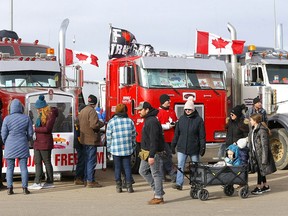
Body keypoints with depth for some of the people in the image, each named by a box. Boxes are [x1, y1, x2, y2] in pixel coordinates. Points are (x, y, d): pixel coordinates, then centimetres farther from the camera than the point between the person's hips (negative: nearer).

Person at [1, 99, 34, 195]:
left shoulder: (7, 119, -6)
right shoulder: (26, 118, -2)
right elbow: (30, 133, 3)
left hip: (10, 146, -1)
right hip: (22, 146, 1)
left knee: (10, 168, 6)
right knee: (23, 167, 4)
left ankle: (9, 188, 5)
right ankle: (25, 188, 2)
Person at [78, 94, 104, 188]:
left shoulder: (82, 111, 13)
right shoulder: (92, 111, -17)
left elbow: (79, 123, 19)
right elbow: (94, 125, -26)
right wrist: (101, 124, -7)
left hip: (84, 139, 9)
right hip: (91, 139, -9)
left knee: (87, 160, 16)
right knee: (91, 161, -5)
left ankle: (86, 180, 20)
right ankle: (90, 181, -4)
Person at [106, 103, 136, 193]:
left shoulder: (111, 122, -6)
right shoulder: (130, 121, 0)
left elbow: (108, 137, -2)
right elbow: (133, 135, 7)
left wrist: (109, 148, 8)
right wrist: (133, 146, 18)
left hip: (116, 150, -2)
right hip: (128, 149, 2)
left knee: (117, 168, 7)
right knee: (127, 167, 7)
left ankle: (118, 186, 10)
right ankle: (129, 186, 4)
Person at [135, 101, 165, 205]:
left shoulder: (152, 122, -19)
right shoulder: (147, 120, 15)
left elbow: (154, 140, -24)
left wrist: (151, 156, -26)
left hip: (154, 153, -11)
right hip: (146, 152, 11)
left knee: (156, 174, -3)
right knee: (143, 171, 15)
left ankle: (158, 197, 4)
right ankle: (157, 190, 22)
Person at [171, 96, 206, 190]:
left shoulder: (198, 120, -3)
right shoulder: (181, 119, 6)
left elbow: (202, 135, -3)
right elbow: (176, 133, 11)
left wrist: (202, 147, -9)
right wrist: (173, 145, 9)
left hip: (194, 148, -2)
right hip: (182, 147, 2)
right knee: (180, 166, -7)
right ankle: (179, 183, -8)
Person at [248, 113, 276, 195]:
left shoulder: (262, 131, -18)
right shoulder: (253, 130, 10)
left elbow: (264, 145, -20)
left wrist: (264, 158, -21)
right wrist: (251, 154, 18)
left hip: (261, 153, -9)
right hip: (255, 154, 9)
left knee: (260, 170, -2)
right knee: (259, 170, 14)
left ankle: (259, 187, 5)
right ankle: (265, 186, 24)